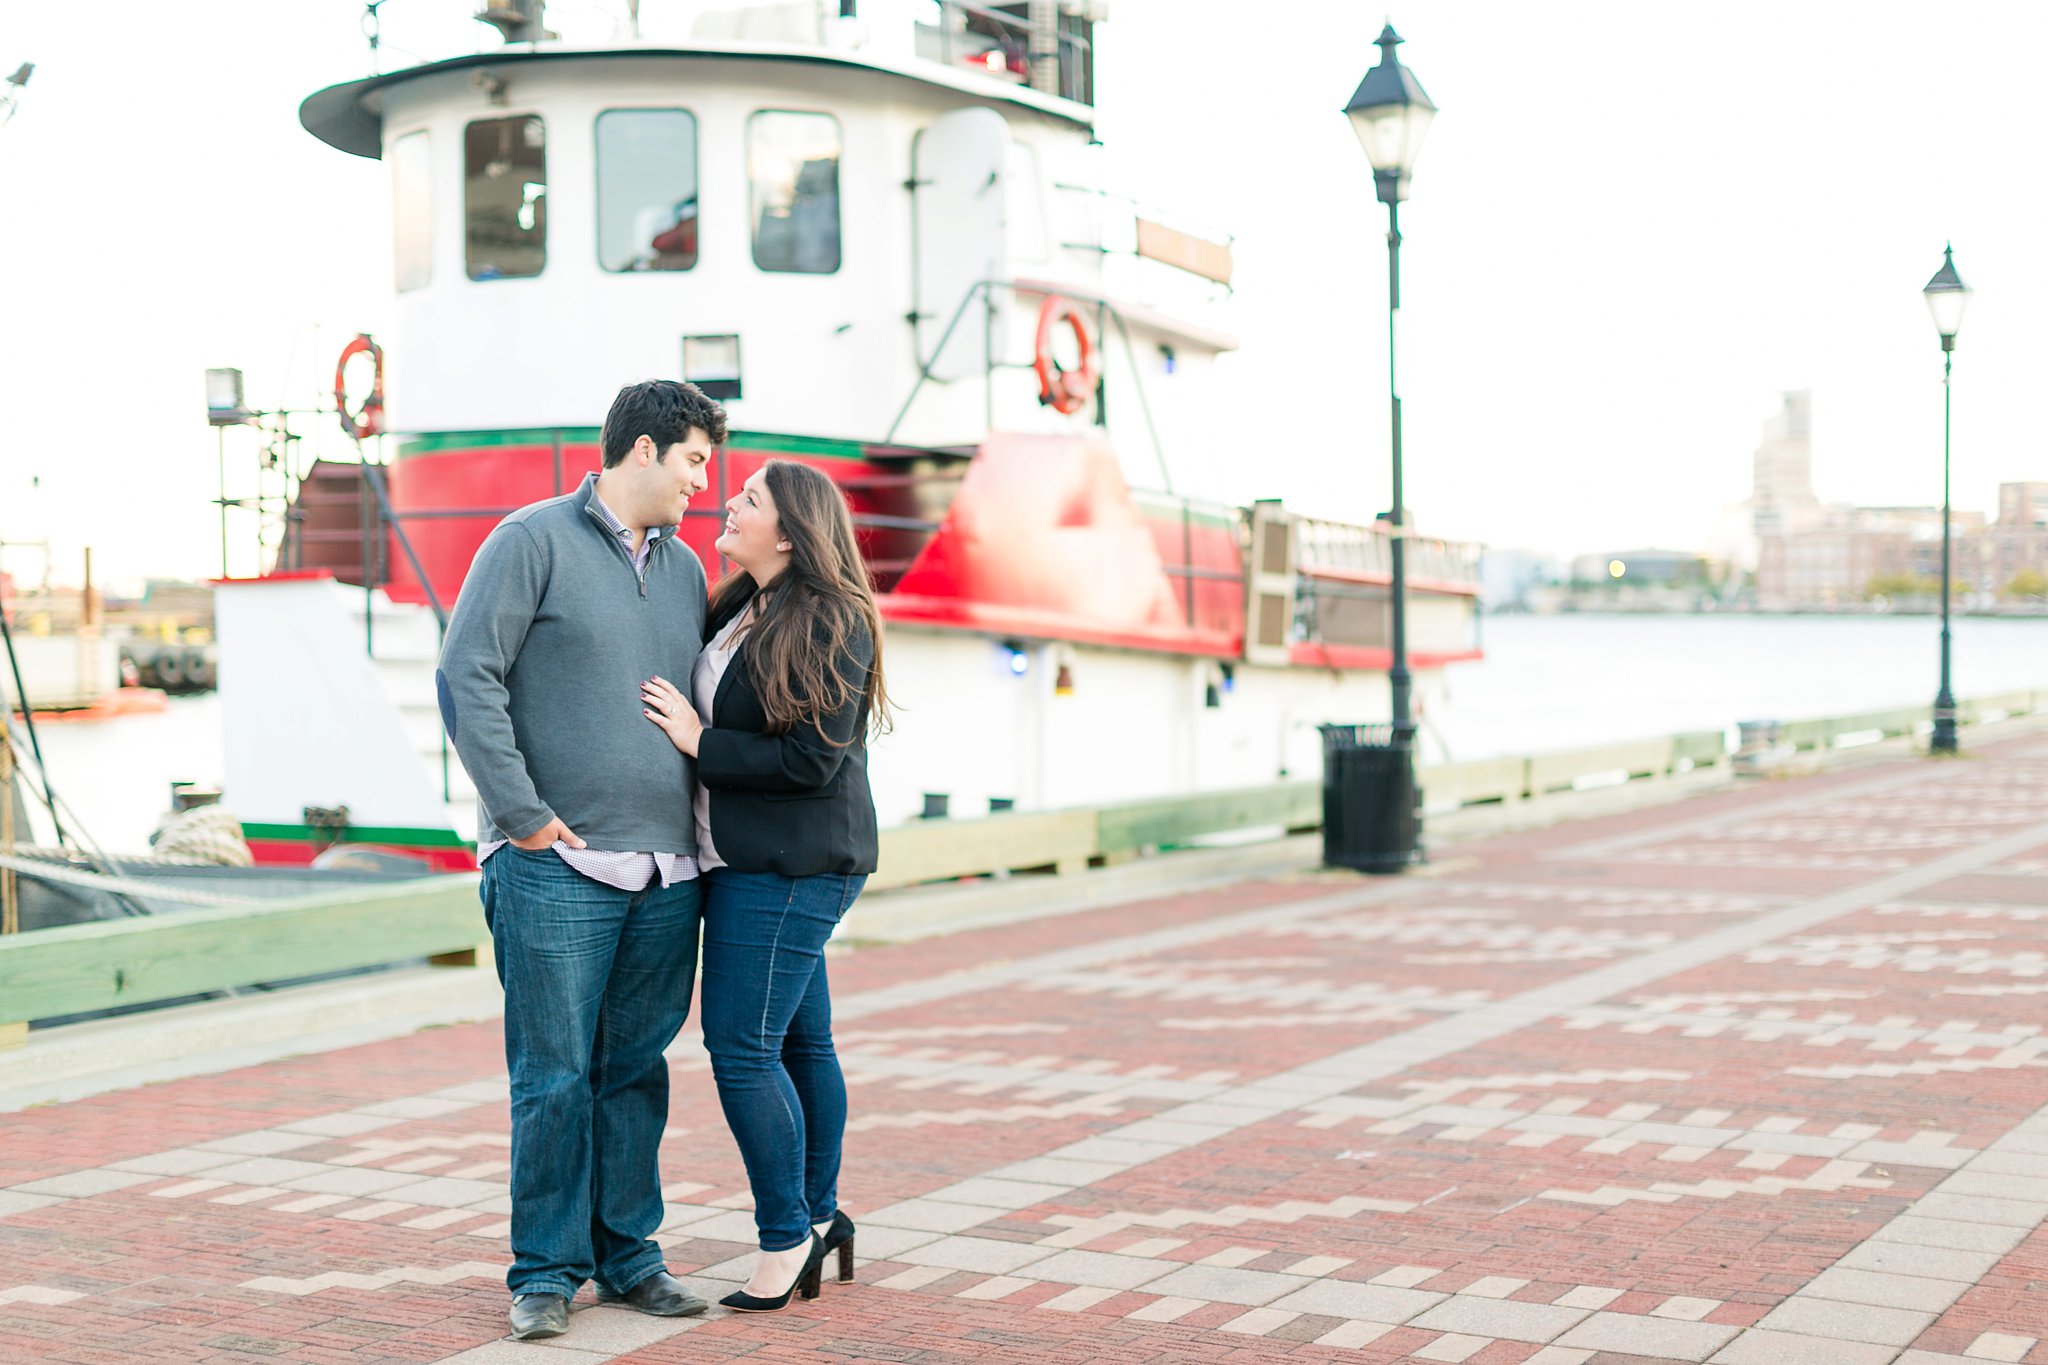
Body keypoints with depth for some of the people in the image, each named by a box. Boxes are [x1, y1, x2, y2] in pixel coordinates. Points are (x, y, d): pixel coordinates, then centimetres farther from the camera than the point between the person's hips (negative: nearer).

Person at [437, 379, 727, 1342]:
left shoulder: (684, 568, 17)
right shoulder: (534, 541, -3)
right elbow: (466, 675, -10)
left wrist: (702, 828, 14)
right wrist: (522, 813, -13)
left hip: (666, 871, 6)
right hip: (557, 866, -6)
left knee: (635, 1072, 11)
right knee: (555, 1079, -1)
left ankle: (626, 1252, 22)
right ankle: (546, 1271, 11)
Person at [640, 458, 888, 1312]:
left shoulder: (831, 626, -15)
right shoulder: (738, 610, 12)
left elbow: (812, 760, -19)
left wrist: (700, 743, -14)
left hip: (790, 867, -9)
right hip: (749, 861, 9)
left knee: (742, 1048, -7)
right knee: (798, 1040, 15)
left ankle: (786, 1236, 5)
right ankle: (820, 1217, 26)